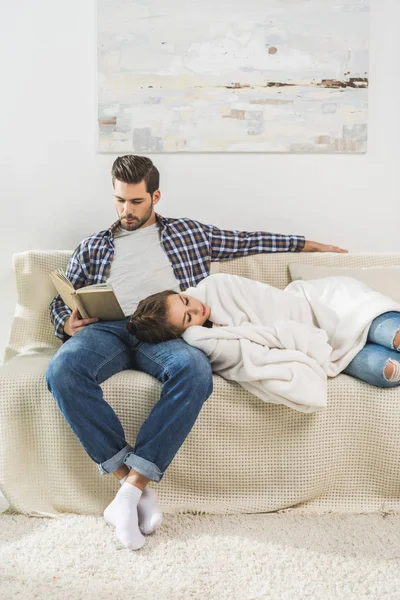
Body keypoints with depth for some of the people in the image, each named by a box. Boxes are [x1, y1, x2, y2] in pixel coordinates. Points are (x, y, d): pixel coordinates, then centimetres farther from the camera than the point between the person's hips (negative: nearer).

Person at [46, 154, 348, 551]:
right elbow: (60, 300, 25)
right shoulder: (92, 248, 26)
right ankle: (135, 485, -27)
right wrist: (67, 322, 0)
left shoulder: (187, 232, 24)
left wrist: (308, 244, 30)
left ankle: (130, 491, -32)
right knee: (62, 369, -34)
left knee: (195, 370, -38)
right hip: (107, 329, 1)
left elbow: (248, 241, 28)